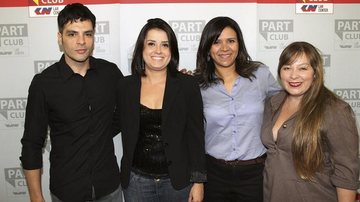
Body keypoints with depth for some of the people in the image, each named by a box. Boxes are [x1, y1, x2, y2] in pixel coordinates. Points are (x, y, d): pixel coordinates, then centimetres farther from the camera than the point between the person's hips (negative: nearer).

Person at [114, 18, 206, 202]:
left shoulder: (187, 85, -6)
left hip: (178, 180, -1)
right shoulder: (126, 86, -1)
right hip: (136, 180, 2)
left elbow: (196, 136, -5)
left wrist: (198, 182, -6)